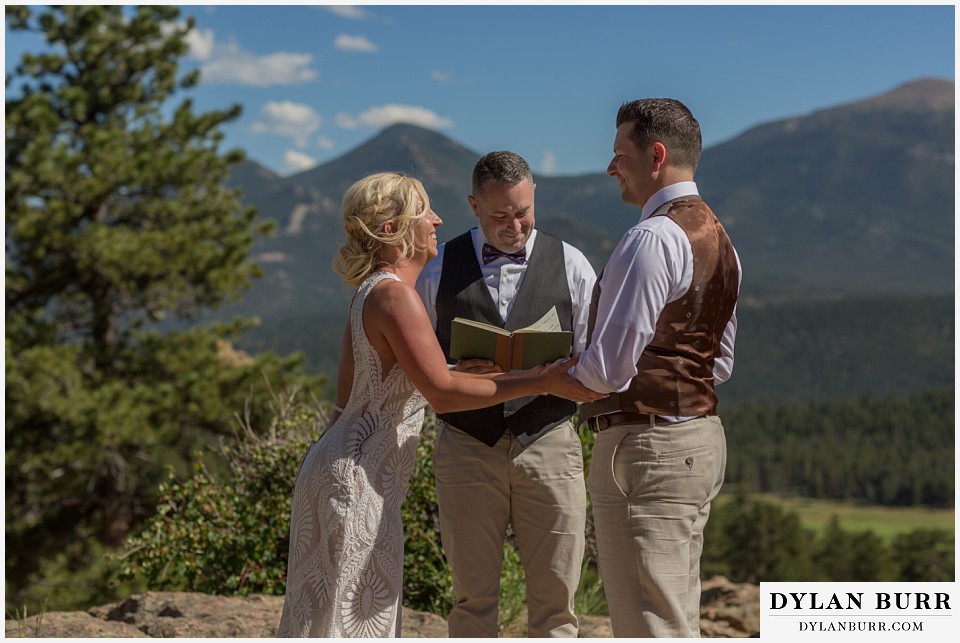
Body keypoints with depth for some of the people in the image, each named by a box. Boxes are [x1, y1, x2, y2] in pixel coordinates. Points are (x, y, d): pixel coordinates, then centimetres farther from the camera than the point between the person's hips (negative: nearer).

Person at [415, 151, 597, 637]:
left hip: (549, 445, 0)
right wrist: (454, 375, -12)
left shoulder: (570, 264, 7)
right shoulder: (439, 268, 7)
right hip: (467, 447, 0)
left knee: (554, 597, 1)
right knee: (473, 598, 4)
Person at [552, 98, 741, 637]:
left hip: (647, 449, -10)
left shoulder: (654, 238, -16)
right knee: (680, 622, 15)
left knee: (649, 626, -6)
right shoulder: (719, 238, 15)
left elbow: (608, 368, -19)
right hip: (702, 436, 10)